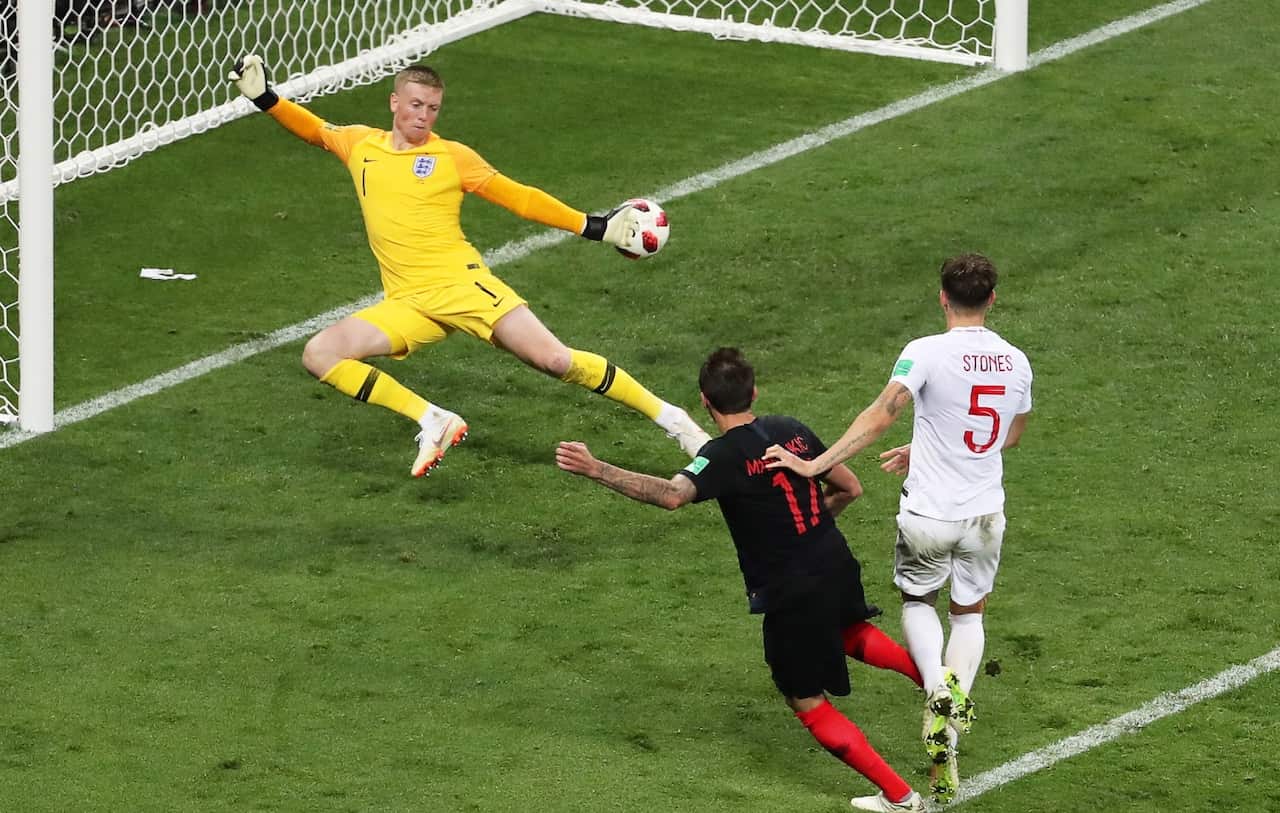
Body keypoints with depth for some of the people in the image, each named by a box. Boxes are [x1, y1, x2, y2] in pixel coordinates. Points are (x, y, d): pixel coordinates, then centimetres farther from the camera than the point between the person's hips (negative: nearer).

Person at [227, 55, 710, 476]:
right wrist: (263, 96, 18)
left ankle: (668, 417, -2)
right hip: (406, 305, 4)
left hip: (461, 285, -3)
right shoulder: (360, 145, 12)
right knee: (319, 355, -17)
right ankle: (434, 422, -13)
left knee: (555, 360, -16)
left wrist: (595, 227, 3)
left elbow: (519, 198, 8)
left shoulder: (450, 157, 4)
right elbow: (313, 128, 31)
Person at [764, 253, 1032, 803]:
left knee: (917, 601, 25)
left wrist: (815, 465, -22)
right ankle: (948, 755, 10)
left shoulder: (927, 353, -16)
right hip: (985, 514, 3)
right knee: (969, 613, 21)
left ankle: (937, 685, -5)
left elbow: (881, 416, -25)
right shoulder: (1016, 362, 1)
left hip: (928, 515, -3)